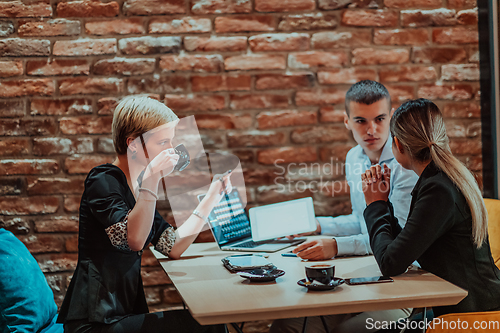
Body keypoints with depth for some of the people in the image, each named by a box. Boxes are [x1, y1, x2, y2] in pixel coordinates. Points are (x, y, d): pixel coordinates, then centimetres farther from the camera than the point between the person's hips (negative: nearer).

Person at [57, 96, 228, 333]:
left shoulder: (137, 188, 15)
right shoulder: (103, 181, -10)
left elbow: (173, 247, 12)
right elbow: (134, 240, -24)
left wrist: (212, 197, 12)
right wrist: (151, 180, -26)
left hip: (125, 312, 8)